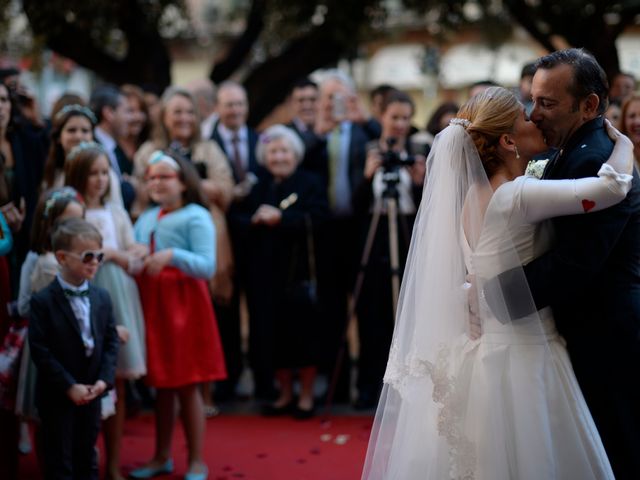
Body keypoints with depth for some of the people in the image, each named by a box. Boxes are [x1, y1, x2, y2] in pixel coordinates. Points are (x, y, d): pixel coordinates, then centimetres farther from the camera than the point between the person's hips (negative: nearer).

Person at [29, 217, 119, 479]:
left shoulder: (102, 298, 3)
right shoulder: (43, 301, -14)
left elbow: (111, 340, 6)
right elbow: (39, 350, -16)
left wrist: (104, 379, -8)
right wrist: (69, 386, -18)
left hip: (91, 393, 5)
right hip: (56, 396, -5)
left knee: (87, 458, 15)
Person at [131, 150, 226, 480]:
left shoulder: (196, 217, -7)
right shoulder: (146, 219, 12)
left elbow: (207, 267, -16)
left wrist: (172, 255, -28)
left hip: (183, 306, -6)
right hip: (151, 305, 6)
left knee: (187, 387, 0)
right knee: (161, 385, 13)